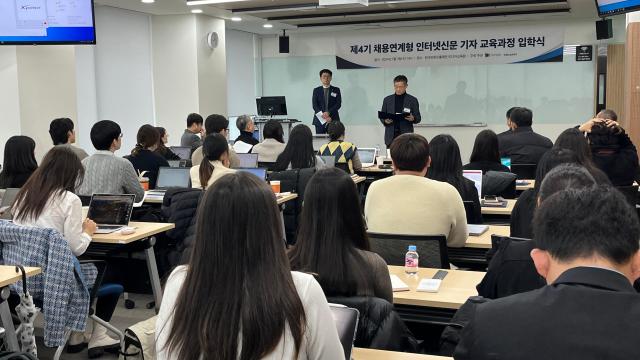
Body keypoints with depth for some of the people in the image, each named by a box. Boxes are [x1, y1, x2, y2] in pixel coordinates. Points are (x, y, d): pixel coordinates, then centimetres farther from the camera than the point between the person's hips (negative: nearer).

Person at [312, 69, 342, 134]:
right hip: (320, 120, 1)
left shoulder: (336, 90, 10)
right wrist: (323, 116, -13)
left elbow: (338, 104, 0)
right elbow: (314, 105, 1)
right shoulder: (316, 90, 11)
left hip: (333, 120, 0)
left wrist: (328, 113, -15)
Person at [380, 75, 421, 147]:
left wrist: (413, 118, -16)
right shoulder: (387, 99, 10)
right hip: (391, 136, 2)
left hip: (406, 136, -2)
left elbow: (418, 118, 6)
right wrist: (385, 121, -9)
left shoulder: (412, 100, 5)